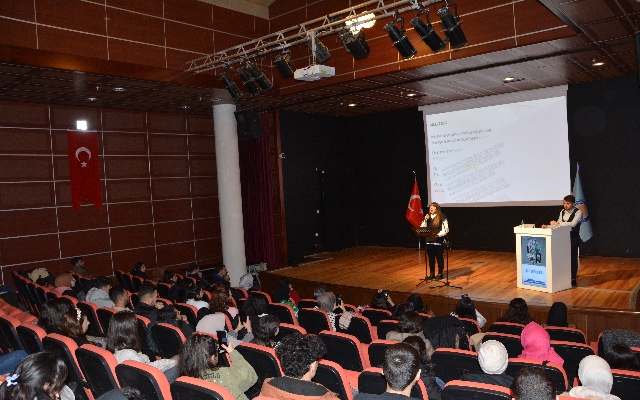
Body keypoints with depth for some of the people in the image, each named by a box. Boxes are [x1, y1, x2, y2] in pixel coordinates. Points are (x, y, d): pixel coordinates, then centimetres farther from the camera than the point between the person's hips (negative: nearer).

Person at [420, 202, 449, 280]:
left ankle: (440, 273, 17)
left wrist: (438, 234, -21)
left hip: (439, 241, -5)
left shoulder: (442, 217, -6)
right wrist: (425, 220, -7)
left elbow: (446, 230, -10)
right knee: (431, 258, 10)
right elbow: (422, 228, 6)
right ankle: (431, 274, 20)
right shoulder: (427, 217, 11)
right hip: (429, 241, 5)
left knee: (439, 257, 5)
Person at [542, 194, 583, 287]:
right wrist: (547, 226, -7)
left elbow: (573, 224, -26)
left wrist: (558, 223, -27)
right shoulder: (562, 212, 8)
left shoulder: (578, 212, -11)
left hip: (573, 238, -5)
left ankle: (573, 279, 14)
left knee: (573, 258, 3)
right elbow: (558, 224, 9)